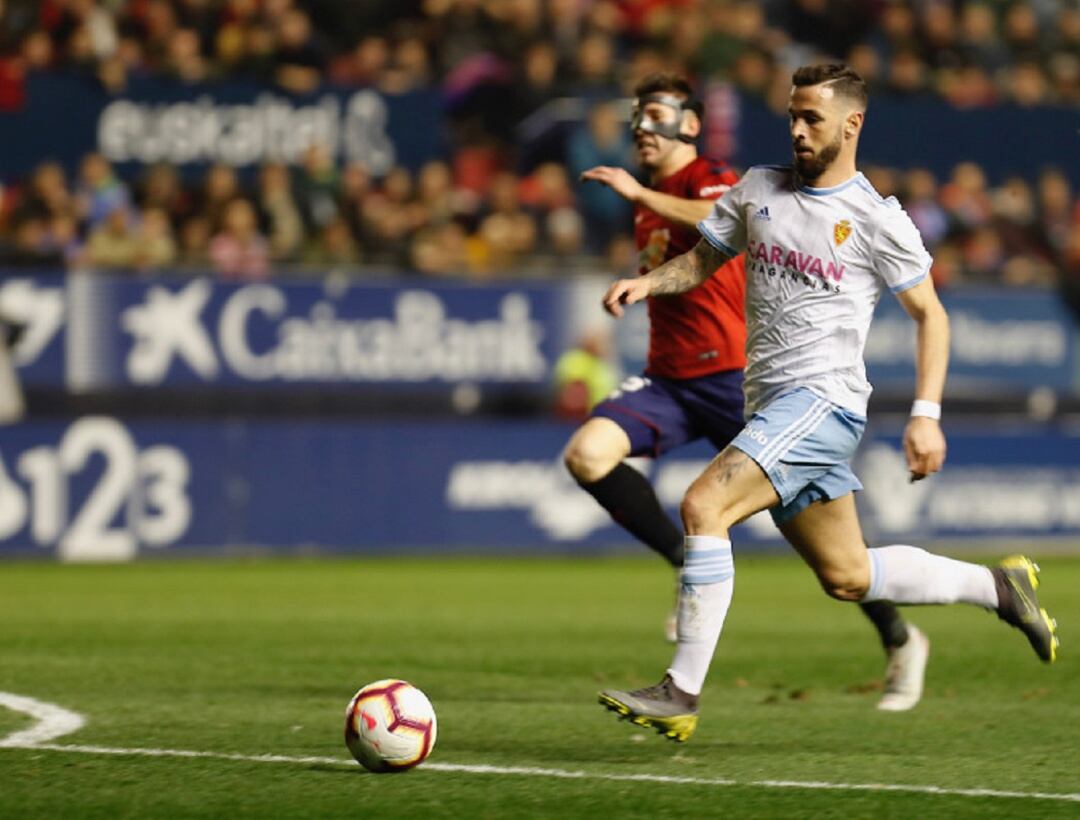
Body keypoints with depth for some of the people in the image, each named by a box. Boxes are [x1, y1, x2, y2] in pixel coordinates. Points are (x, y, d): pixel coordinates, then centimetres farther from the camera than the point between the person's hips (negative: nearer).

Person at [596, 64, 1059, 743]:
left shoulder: (877, 218, -3)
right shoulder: (761, 188, 12)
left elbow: (930, 313, 3)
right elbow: (703, 259, 21)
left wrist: (927, 414, -6)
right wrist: (648, 282, 0)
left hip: (824, 400, -7)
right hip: (773, 406, 7)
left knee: (703, 505, -24)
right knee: (847, 577, 13)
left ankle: (681, 694, -23)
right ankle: (999, 587, 31)